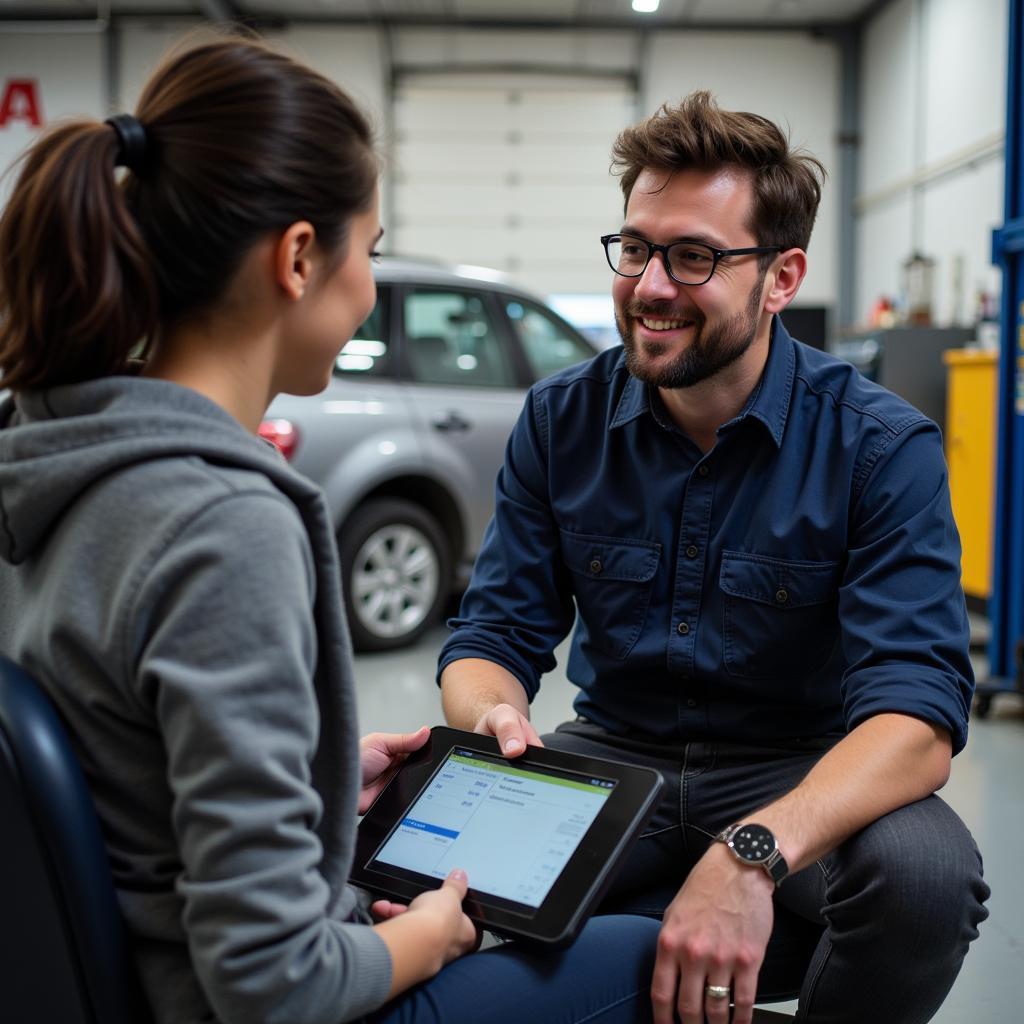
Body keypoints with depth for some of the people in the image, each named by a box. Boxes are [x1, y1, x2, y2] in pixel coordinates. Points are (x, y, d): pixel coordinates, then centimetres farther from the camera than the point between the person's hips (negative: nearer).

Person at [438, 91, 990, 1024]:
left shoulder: (881, 447, -14)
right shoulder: (561, 421, -3)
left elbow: (917, 708, -24)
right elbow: (498, 632, -1)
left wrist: (753, 853, -42)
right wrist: (495, 718, -28)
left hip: (804, 779, -1)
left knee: (925, 872, -33)